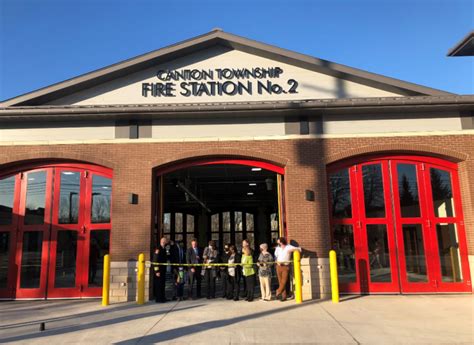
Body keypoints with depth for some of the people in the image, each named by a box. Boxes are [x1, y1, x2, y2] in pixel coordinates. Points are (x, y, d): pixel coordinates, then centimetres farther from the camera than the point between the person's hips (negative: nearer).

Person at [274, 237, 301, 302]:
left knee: (284, 282, -8)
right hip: (279, 267, 4)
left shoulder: (289, 247, -8)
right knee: (280, 282, 4)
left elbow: (299, 249, -11)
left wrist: (292, 250, -26)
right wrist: (277, 261, -8)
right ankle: (284, 296, 11)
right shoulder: (278, 248, 4)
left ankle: (278, 293, 7)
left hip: (285, 267, -3)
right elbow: (275, 257, 12)